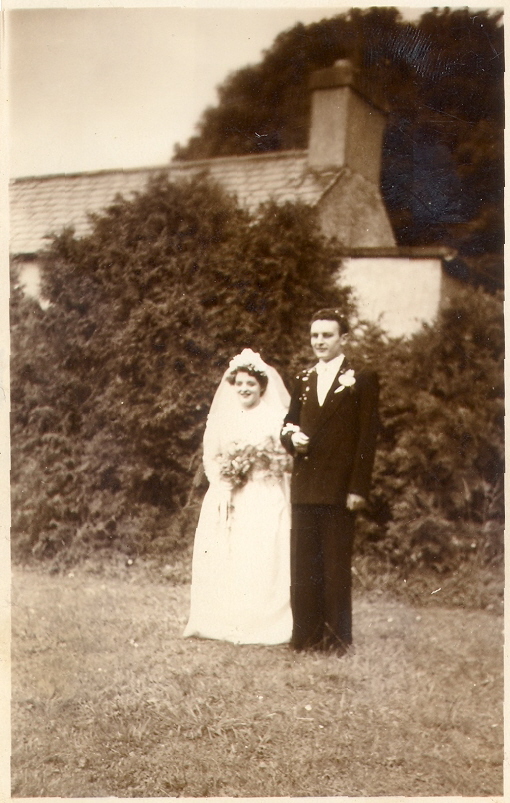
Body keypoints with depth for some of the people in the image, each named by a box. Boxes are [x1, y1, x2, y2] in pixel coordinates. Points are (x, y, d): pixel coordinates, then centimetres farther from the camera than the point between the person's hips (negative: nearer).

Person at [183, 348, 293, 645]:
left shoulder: (276, 419, 2)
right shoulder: (221, 418, 11)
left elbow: (287, 460, -3)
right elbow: (210, 459, 9)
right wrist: (224, 485, -6)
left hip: (265, 500, -3)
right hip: (226, 498, 3)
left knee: (262, 559, -7)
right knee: (222, 560, 2)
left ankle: (262, 626, -1)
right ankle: (221, 623, 10)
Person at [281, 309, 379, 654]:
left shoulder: (362, 380, -2)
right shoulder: (304, 380, 15)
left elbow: (367, 437, -6)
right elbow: (290, 422, 20)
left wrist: (358, 489, -13)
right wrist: (292, 438, -6)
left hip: (339, 487, -5)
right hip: (304, 486, 5)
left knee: (336, 564, 1)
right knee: (303, 564, 7)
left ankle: (337, 636, 11)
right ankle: (307, 633, 16)